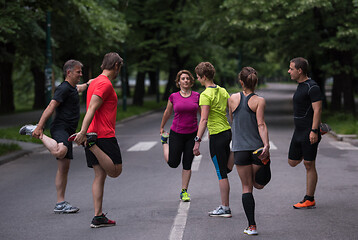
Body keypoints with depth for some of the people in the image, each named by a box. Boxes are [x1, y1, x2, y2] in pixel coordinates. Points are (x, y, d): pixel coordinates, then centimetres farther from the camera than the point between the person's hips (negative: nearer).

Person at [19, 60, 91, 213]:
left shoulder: (72, 88, 21)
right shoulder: (63, 88, -9)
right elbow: (51, 107, -19)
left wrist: (88, 84, 65)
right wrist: (39, 127, -27)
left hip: (67, 131, 10)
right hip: (60, 127, -10)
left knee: (64, 168, 7)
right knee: (59, 151, -39)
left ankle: (60, 204, 8)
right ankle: (35, 132, -15)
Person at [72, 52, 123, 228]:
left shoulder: (95, 82, 20)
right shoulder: (105, 84, -10)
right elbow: (92, 108, -22)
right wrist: (83, 131, -30)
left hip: (94, 134, 10)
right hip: (104, 135, -10)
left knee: (100, 176, 7)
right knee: (115, 171, -4)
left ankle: (98, 217, 4)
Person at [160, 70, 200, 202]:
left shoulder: (197, 96, -1)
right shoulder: (173, 97, -3)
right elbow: (167, 113, 12)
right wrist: (161, 128, 22)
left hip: (192, 134, 1)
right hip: (176, 133, -1)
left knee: (187, 165, 3)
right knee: (173, 163, 6)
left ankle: (184, 191, 16)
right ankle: (165, 140, 34)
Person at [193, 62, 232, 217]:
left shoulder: (206, 95, -16)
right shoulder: (222, 91, 10)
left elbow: (204, 120, -23)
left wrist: (197, 141, -24)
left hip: (216, 136, -8)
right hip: (227, 132, 9)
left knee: (222, 174, -3)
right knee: (224, 171, 14)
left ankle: (225, 209, 1)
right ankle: (225, 206, 18)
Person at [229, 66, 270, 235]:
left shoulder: (233, 98, 3)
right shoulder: (259, 101, -4)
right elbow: (261, 124, -15)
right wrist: (266, 145, -21)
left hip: (239, 149, 2)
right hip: (257, 147, -2)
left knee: (246, 187, 6)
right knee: (259, 184, 22)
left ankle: (252, 226, 2)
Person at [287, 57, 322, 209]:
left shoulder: (312, 87, -14)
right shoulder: (300, 86, 15)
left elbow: (317, 109, -19)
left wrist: (314, 131, -25)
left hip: (309, 133, -9)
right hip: (298, 133, 9)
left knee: (309, 165, -4)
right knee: (292, 162, 10)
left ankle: (309, 200, 2)